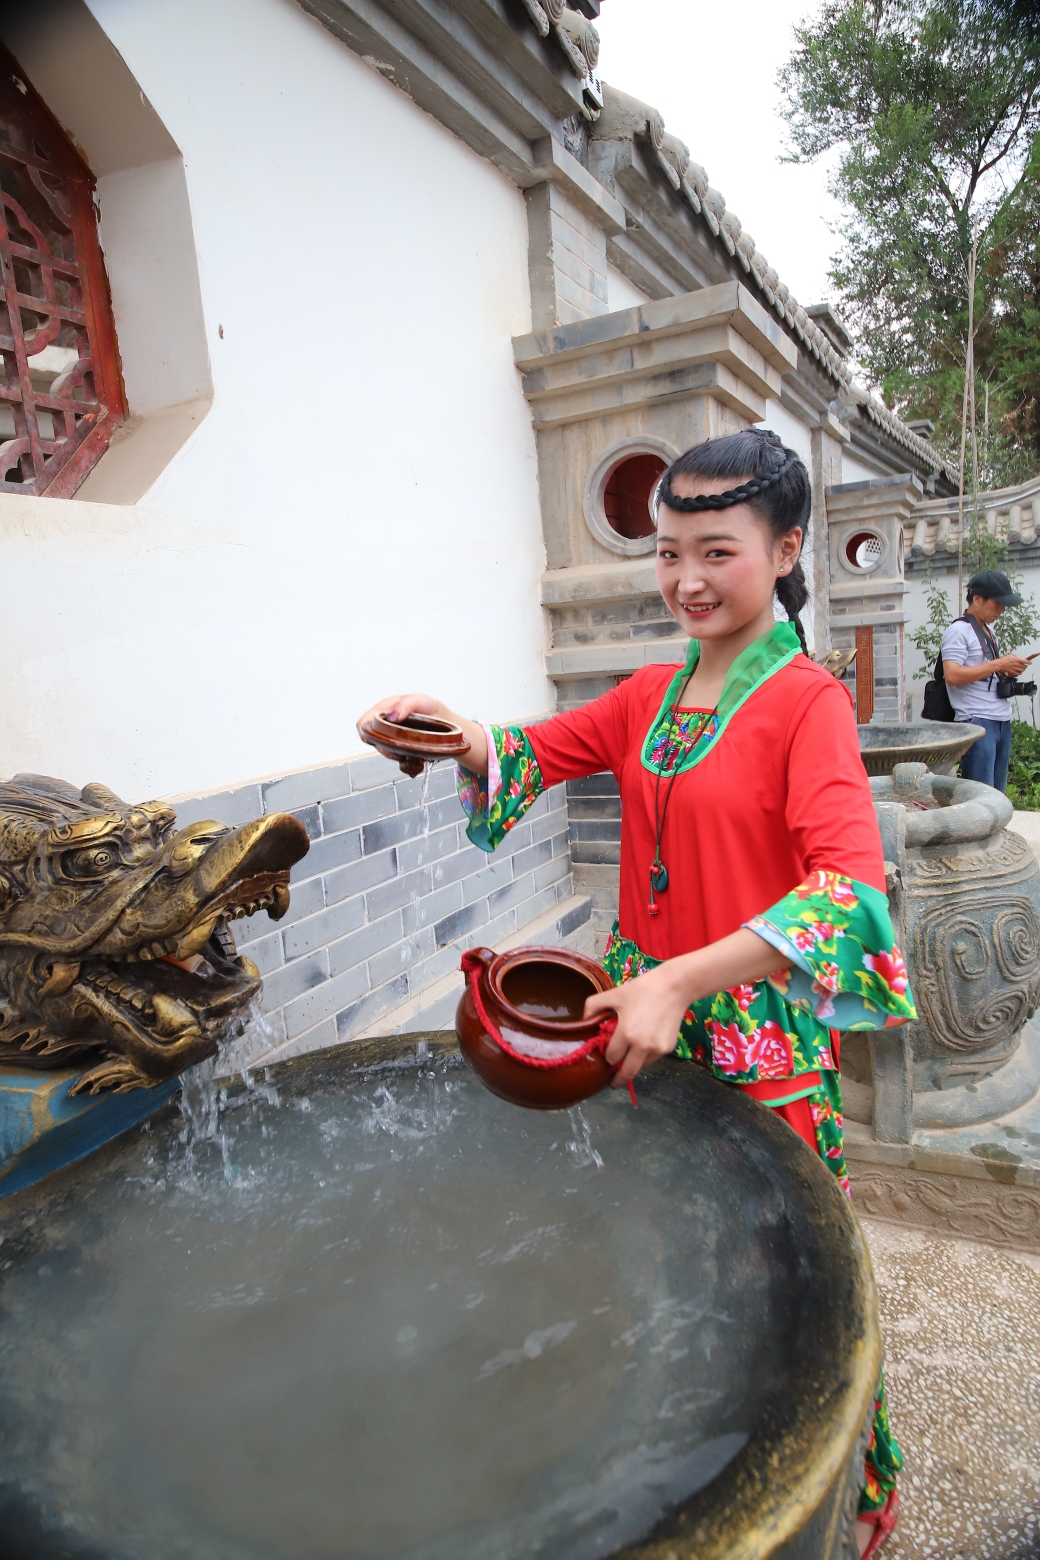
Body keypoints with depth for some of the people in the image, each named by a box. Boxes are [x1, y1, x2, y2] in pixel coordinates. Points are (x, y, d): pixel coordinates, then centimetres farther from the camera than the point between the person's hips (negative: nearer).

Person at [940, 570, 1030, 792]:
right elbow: (952, 675, -20)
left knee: (998, 795, 9)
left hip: (1001, 721, 9)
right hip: (978, 722, -9)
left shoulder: (989, 631, 19)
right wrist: (998, 665, -16)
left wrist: (1008, 671, 8)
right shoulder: (959, 631, -8)